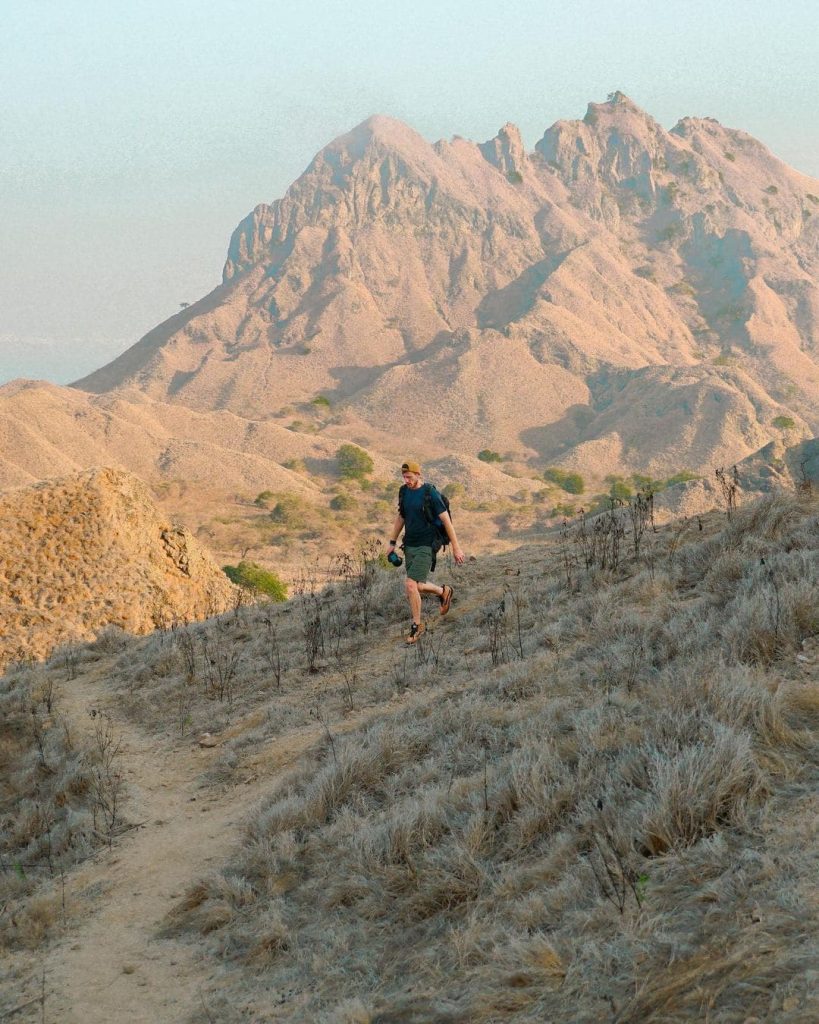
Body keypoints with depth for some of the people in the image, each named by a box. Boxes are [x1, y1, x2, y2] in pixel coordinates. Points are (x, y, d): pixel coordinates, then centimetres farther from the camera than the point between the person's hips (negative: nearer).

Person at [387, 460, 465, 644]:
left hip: (425, 547, -7)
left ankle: (416, 625, 1)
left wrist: (456, 548, -12)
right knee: (417, 587, 11)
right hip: (409, 546, 7)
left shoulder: (430, 494, -15)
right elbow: (400, 518, 19)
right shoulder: (405, 492, 5)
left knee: (411, 585, -15)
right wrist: (392, 543, 17)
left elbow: (446, 520, -13)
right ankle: (443, 591, 41)